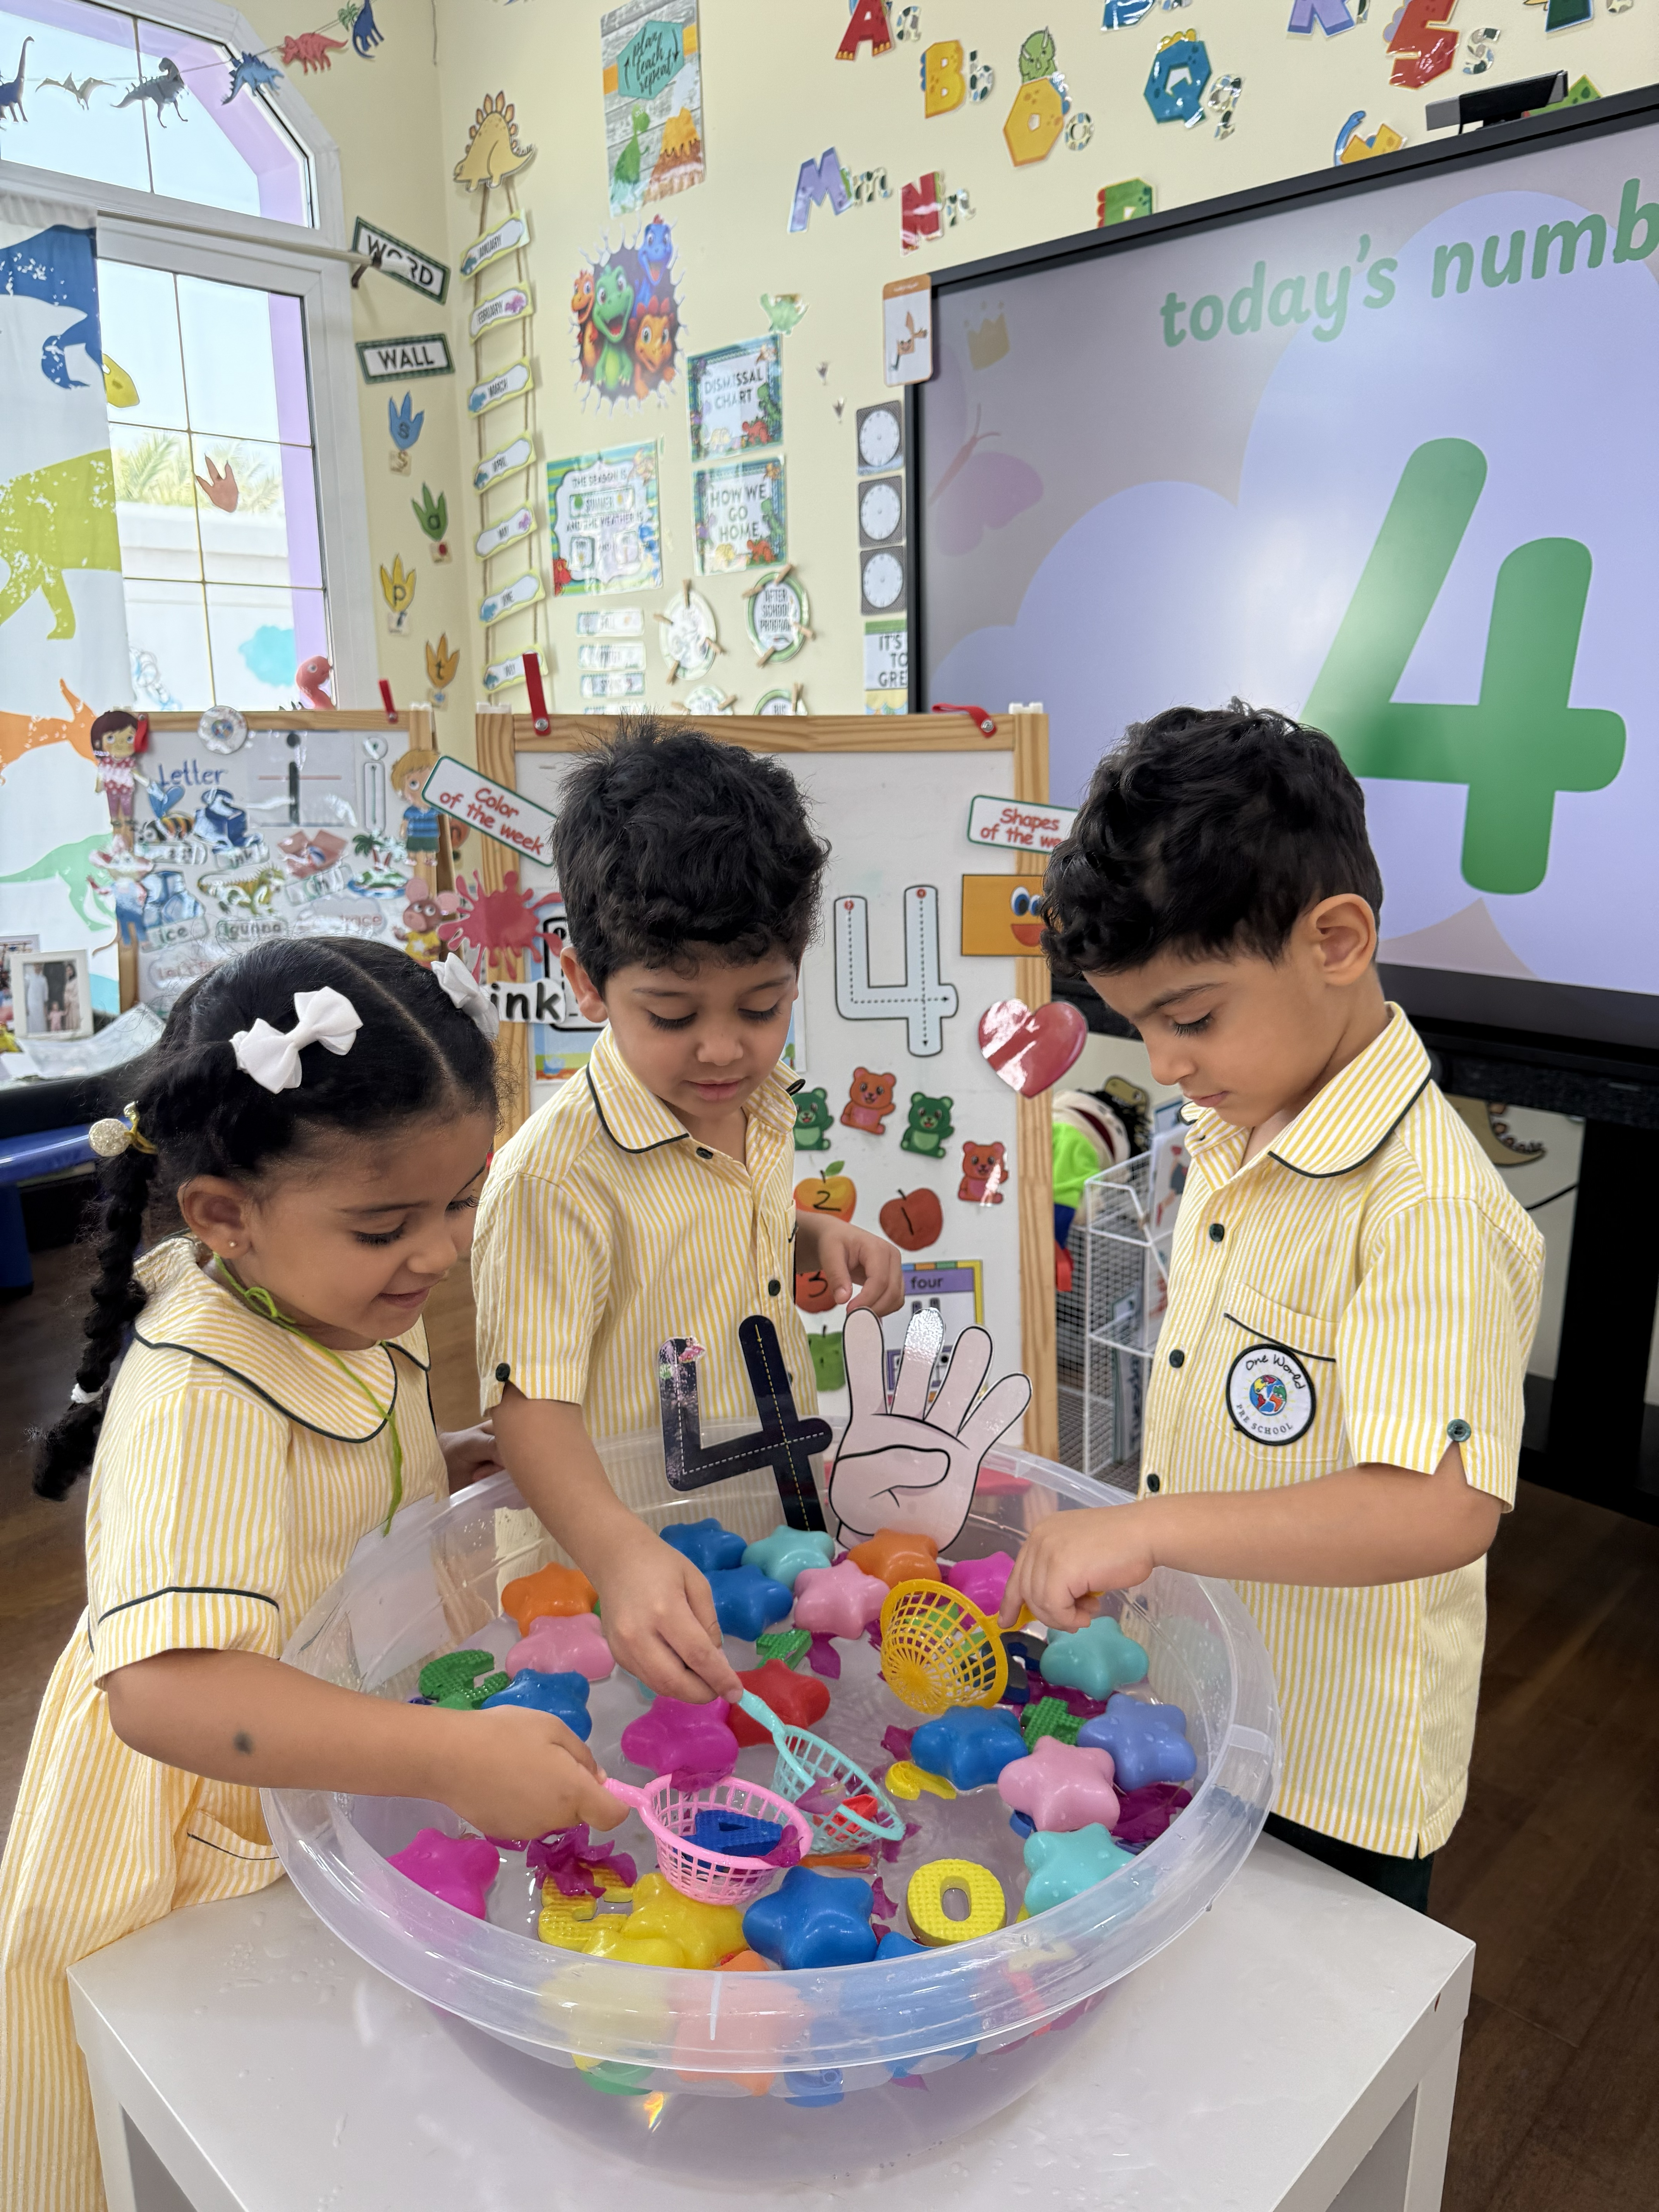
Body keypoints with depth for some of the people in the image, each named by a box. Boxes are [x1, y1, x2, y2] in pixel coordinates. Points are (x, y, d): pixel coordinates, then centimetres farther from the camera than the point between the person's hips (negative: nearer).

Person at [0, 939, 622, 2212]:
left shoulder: (346, 1308, -6)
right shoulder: (204, 1394, -33)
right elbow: (163, 1690, -44)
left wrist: (454, 1471, -4)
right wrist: (449, 1757, -51)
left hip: (352, 1760, 8)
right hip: (217, 1820, -7)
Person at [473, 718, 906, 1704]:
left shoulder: (763, 1103, -1)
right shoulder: (554, 1175, -24)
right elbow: (531, 1403, -25)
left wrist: (820, 1238, -1)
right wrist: (621, 1554, -40)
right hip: (629, 1557, -6)